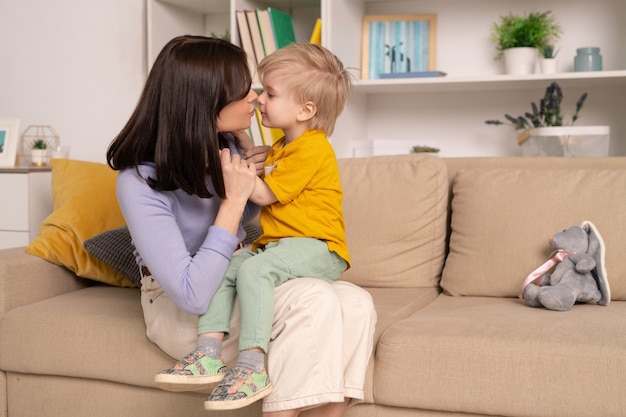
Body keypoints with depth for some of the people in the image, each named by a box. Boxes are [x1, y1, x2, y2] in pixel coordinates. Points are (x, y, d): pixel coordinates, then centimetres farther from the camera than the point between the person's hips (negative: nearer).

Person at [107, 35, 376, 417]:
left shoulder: (226, 144, -2)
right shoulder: (140, 182, -22)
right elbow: (192, 295, -27)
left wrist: (250, 174, -3)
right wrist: (234, 197, -24)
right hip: (179, 309, -7)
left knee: (357, 304, -19)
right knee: (314, 301, -30)